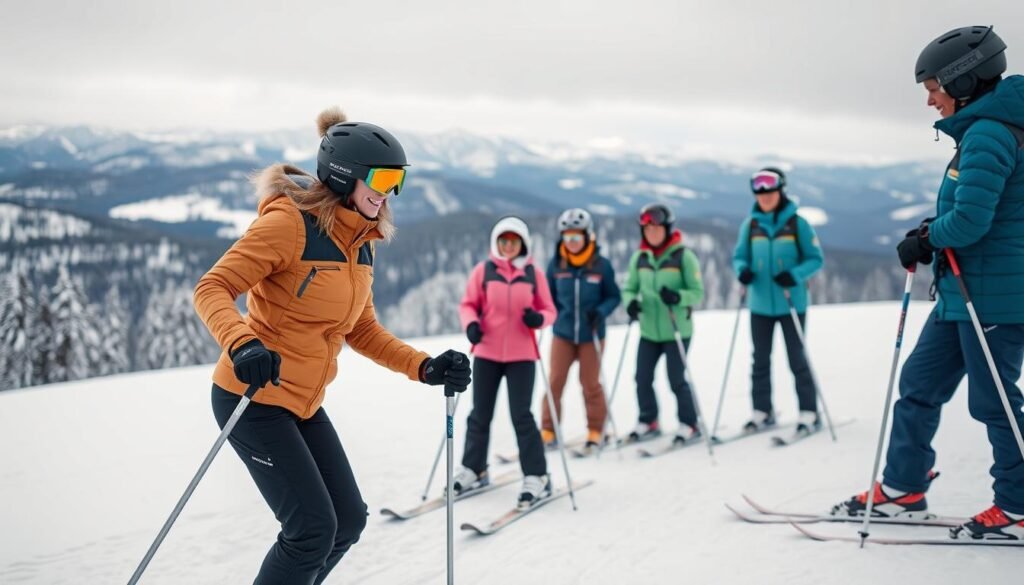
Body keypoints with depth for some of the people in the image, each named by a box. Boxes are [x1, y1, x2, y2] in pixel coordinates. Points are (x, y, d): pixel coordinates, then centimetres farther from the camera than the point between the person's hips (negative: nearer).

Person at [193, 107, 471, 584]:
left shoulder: (360, 242, 6)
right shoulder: (290, 223, -19)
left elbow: (360, 330, 12)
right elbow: (213, 289, -21)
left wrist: (425, 368, 0)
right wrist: (241, 345, -40)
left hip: (303, 404, 9)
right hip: (252, 400, -8)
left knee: (348, 521, 10)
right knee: (313, 527, -10)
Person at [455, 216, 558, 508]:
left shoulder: (534, 274, 1)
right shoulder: (483, 270, 0)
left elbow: (549, 310, 5)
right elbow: (468, 304, 3)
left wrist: (538, 318, -17)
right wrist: (471, 324, -16)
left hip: (521, 355, -1)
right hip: (486, 353, 2)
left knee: (521, 416, -5)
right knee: (480, 415, 12)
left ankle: (536, 478, 4)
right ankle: (473, 470, 28)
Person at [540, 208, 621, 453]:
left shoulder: (601, 265, -8)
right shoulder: (556, 265, -3)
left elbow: (614, 297, -1)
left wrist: (600, 312, -18)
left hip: (591, 335, -1)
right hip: (562, 333, 1)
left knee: (590, 383, 8)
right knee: (555, 382, 0)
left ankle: (595, 430, 24)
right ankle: (548, 430, 11)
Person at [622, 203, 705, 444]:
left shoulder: (683, 256, -8)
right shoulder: (639, 258, 5)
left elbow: (698, 293, -9)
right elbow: (629, 288, 10)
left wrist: (678, 297, -28)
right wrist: (631, 302, -13)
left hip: (677, 330, -4)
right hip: (648, 331, 4)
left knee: (676, 379, 0)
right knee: (642, 378, 7)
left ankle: (689, 424, 18)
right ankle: (648, 422, 26)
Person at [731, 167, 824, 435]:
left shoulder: (797, 224, -7)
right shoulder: (750, 225, 2)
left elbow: (816, 259, -4)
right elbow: (739, 256, 9)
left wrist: (794, 275, -21)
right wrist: (742, 270, -14)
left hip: (791, 303, -3)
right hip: (760, 304, 4)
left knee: (797, 358, 1)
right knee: (760, 359, 10)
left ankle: (809, 413, 9)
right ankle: (762, 412, 19)